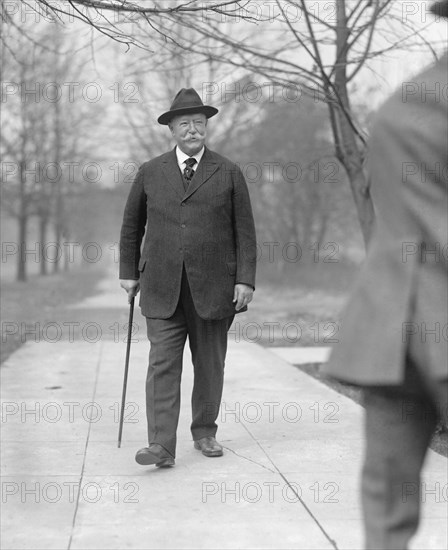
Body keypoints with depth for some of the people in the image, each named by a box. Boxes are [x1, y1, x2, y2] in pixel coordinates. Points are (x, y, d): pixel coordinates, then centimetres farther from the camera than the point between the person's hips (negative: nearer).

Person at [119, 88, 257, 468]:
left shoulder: (229, 173, 5)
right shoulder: (150, 173, 9)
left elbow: (245, 232, 4)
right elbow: (132, 225, 18)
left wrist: (246, 280, -5)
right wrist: (129, 272, 13)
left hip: (213, 286, 0)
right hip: (162, 289, 0)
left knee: (210, 365, 9)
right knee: (163, 364, -7)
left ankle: (204, 433, 26)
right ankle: (162, 446, -9)